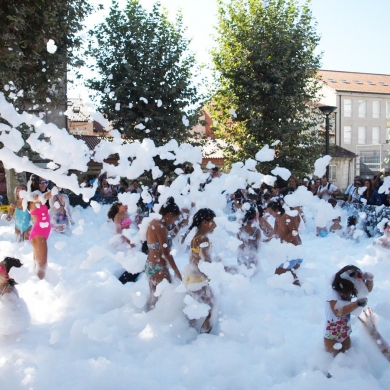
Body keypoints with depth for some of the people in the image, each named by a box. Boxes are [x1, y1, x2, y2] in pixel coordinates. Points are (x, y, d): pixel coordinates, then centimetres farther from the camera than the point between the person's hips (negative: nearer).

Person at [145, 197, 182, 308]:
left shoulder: (153, 223, 5)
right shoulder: (160, 227, -21)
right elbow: (166, 253, -23)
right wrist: (177, 271, -18)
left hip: (150, 265, 9)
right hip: (159, 268, -9)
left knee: (154, 296, 21)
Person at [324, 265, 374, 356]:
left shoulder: (349, 290, -10)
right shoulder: (332, 292, -30)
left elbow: (368, 289, 4)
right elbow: (338, 311, -44)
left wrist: (369, 279, -19)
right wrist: (357, 303, -44)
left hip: (344, 331, 7)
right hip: (332, 333, -6)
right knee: (335, 355, 6)